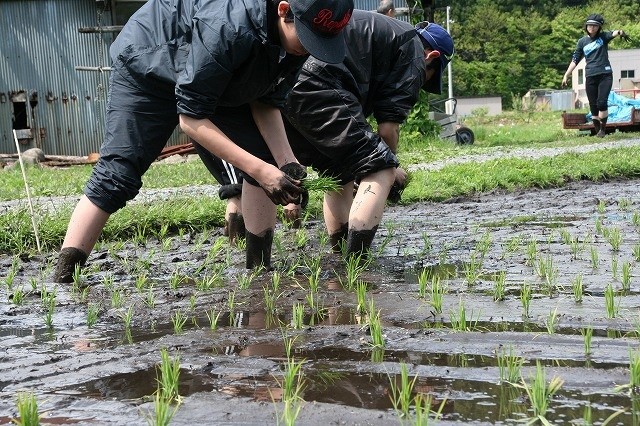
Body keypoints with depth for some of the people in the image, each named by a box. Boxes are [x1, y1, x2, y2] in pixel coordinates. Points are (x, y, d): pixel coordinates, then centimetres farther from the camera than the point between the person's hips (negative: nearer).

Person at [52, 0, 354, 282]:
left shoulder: (295, 34, -20)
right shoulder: (227, 28, -42)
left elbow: (264, 101, -6)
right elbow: (191, 117, -35)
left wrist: (286, 162, -21)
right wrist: (259, 169, -39)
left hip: (220, 81, 7)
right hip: (147, 68, -7)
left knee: (266, 159, -6)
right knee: (117, 175, -16)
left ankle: (260, 268, 3)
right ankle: (61, 281, -13)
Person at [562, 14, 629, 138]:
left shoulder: (603, 37, 4)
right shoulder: (582, 42, 11)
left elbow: (613, 34, -18)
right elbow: (575, 60, 15)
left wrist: (620, 32, -42)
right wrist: (566, 75, 10)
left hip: (605, 75, -3)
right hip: (590, 77, 3)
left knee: (601, 103, -14)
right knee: (593, 106, 3)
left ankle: (603, 129, 0)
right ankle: (597, 130, 13)